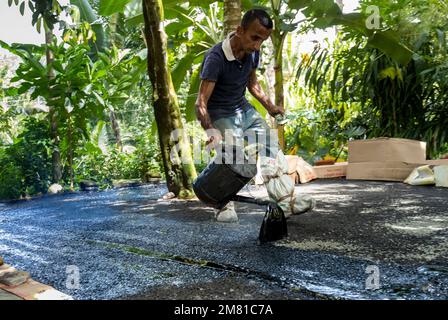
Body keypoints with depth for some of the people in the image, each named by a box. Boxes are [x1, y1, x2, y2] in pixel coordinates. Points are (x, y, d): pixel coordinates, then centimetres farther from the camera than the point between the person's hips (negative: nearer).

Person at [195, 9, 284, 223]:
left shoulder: (252, 53, -5)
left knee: (273, 147, -2)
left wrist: (270, 107, 7)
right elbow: (201, 103, -31)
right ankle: (225, 206, -5)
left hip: (244, 110, 7)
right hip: (221, 115, -6)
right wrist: (211, 131, -46)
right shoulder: (215, 58, -27)